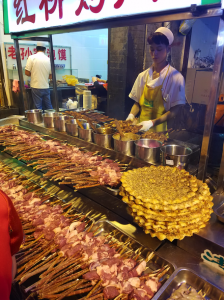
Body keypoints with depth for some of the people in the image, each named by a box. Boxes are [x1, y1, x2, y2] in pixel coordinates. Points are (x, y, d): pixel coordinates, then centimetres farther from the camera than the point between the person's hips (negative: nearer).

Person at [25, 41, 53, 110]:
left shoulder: (32, 57, -6)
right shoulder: (48, 59, 1)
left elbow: (27, 73, -6)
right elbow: (51, 76, 5)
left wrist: (33, 74, 13)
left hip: (36, 87, -2)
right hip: (46, 87, 3)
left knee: (38, 108, 4)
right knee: (49, 107, 14)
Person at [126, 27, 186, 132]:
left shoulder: (175, 77, -5)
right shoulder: (143, 76, 7)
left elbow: (174, 111, -7)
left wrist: (152, 122, -19)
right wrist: (132, 115, -6)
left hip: (160, 131, -3)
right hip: (141, 129, 3)